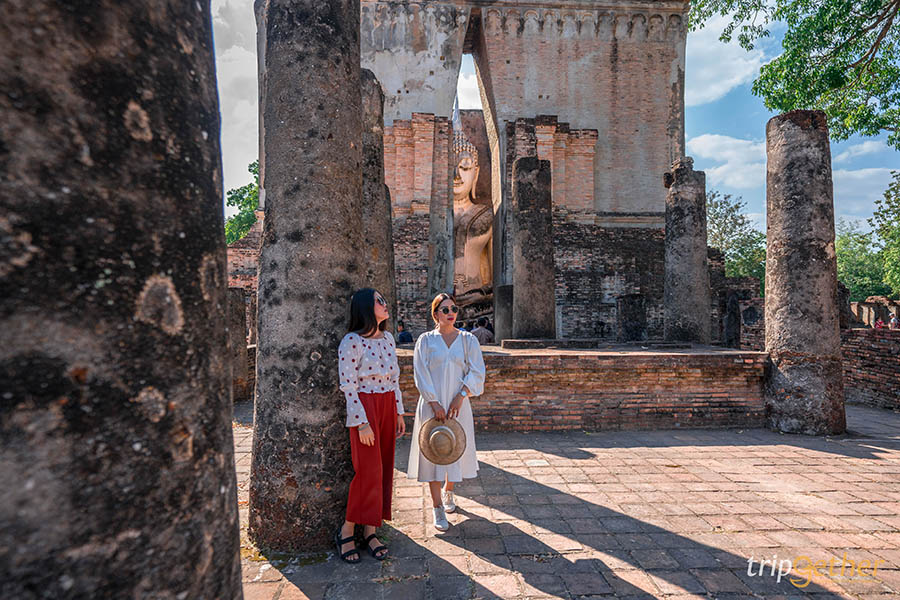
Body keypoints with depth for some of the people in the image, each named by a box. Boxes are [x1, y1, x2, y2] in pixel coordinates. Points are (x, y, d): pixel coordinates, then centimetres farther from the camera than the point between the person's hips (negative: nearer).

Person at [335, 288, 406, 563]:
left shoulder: (387, 337, 9)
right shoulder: (352, 341, -12)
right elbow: (348, 386, -14)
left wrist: (399, 413, 13)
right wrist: (362, 423, -16)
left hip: (388, 407, 7)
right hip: (364, 409, -7)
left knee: (384, 469, 9)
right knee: (369, 470, -4)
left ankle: (370, 531, 22)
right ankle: (346, 531, 15)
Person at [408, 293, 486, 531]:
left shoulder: (468, 340, 2)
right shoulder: (425, 340, -1)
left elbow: (476, 372, -2)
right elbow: (421, 374, -5)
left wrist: (460, 397, -12)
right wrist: (435, 403, -12)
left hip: (458, 404, 2)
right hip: (432, 404, -1)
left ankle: (448, 492, 39)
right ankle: (438, 508, 14)